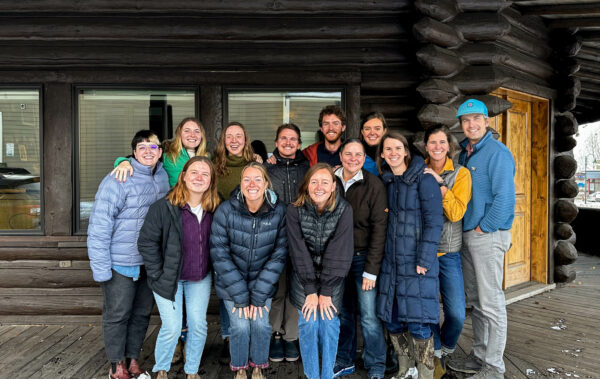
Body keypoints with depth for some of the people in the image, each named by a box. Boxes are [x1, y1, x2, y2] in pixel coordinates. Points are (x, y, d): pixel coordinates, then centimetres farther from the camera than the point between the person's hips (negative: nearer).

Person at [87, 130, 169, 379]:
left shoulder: (163, 178, 3)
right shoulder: (118, 180, -16)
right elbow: (99, 225, -16)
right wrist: (101, 268, -18)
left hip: (150, 263, 6)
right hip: (121, 264, -5)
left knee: (142, 313, 16)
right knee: (118, 315, 9)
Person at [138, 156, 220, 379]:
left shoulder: (214, 210, -7)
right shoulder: (164, 207, -19)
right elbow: (146, 242, -14)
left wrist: (212, 270, 4)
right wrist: (159, 275, -13)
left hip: (201, 278, 4)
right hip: (169, 277, -3)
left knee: (198, 325, 7)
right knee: (172, 328, -1)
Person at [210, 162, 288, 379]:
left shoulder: (279, 211, -16)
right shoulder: (226, 210, -19)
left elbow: (279, 254, -12)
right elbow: (219, 253, -16)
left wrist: (258, 294, -14)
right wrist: (241, 295, -16)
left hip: (263, 282, 1)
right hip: (232, 281, -1)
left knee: (261, 324, -4)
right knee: (240, 325, -5)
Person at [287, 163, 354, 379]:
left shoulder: (344, 210, -13)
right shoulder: (295, 210, -12)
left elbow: (339, 253, -16)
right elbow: (299, 251, -14)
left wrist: (325, 291, -17)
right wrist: (311, 290, -17)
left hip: (332, 278, 0)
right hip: (303, 277, 0)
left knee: (328, 323, -7)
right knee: (308, 323, -7)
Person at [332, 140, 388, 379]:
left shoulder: (374, 185, -10)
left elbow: (379, 229, -12)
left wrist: (371, 269, -14)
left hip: (363, 256, -3)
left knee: (369, 315, -2)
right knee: (343, 311, 12)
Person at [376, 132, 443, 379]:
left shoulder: (424, 180, -7)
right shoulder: (385, 182, 11)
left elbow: (433, 223, -11)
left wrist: (423, 261, -15)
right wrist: (382, 255, 10)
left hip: (417, 264, -5)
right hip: (391, 263, 6)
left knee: (418, 323, -4)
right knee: (391, 319, 10)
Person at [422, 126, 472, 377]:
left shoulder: (460, 173, -1)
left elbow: (456, 213, -12)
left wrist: (440, 183, -18)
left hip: (449, 252, -1)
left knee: (456, 314, -2)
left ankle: (445, 349, 28)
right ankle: (436, 355, 27)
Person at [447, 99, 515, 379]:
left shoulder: (498, 152, -11)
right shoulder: (464, 153, 13)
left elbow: (505, 197, -19)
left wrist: (482, 228, -15)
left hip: (488, 236, -8)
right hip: (468, 235, 9)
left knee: (491, 303, -1)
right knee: (475, 301, 16)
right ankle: (479, 356, 29)